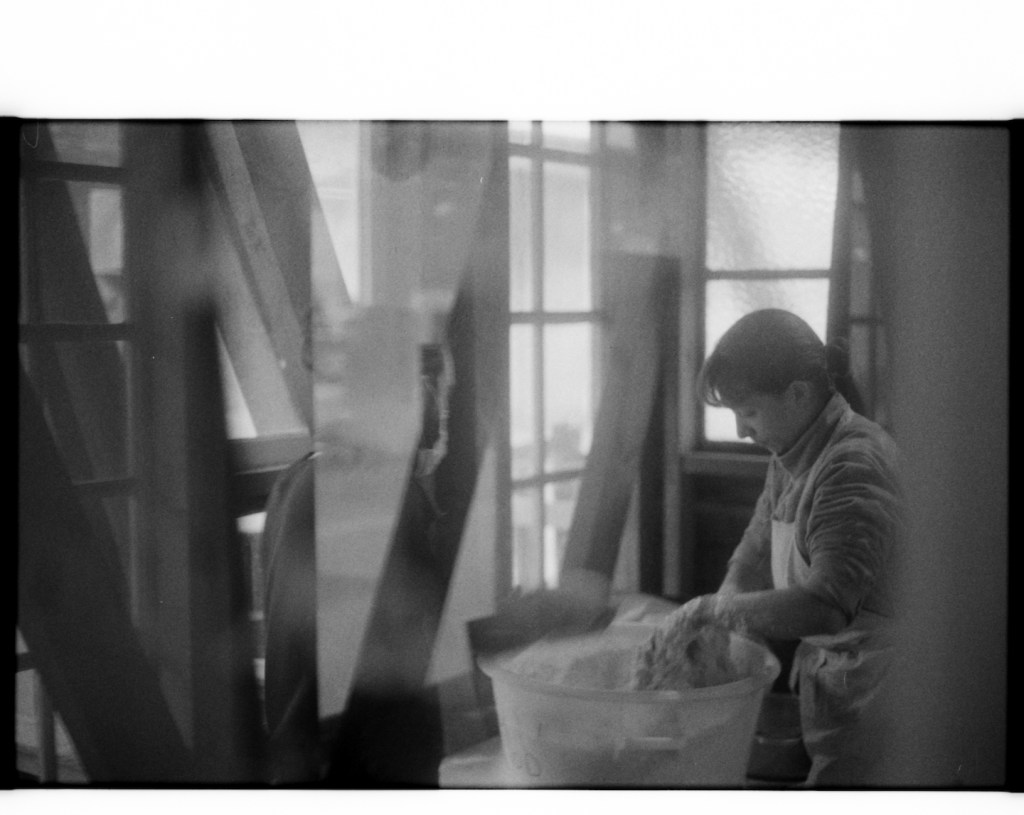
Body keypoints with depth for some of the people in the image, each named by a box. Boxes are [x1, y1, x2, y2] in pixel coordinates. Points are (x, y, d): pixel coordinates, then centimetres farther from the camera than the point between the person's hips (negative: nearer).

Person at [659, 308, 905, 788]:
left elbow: (825, 604, -30)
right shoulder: (790, 459, 7)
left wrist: (715, 609, -22)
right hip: (828, 680, 9)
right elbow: (756, 552, 15)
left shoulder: (855, 468, -24)